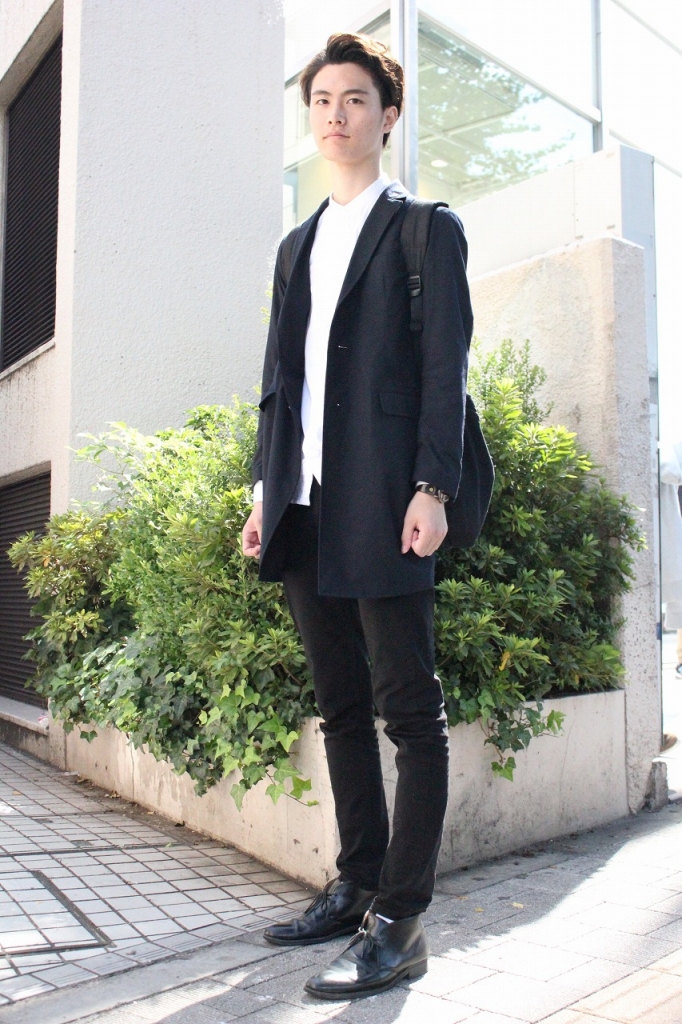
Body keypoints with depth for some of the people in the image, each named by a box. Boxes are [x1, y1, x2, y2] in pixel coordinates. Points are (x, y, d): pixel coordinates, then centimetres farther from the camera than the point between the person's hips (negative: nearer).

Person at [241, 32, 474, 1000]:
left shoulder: (426, 228, 5)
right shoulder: (298, 246, 23)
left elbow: (444, 366, -6)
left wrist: (431, 488, -16)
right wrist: (265, 488, 13)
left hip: (380, 506, -7)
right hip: (304, 512, 7)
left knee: (409, 711, -2)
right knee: (342, 708, 12)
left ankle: (399, 921, 5)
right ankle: (358, 884, 24)